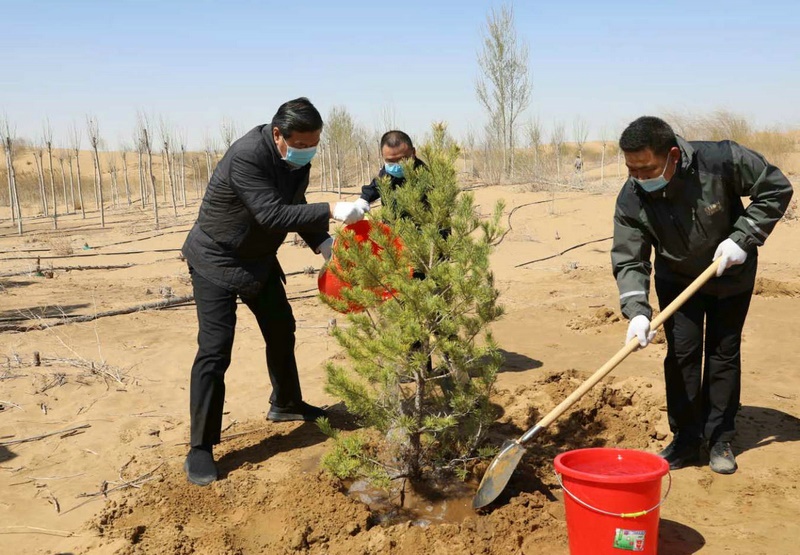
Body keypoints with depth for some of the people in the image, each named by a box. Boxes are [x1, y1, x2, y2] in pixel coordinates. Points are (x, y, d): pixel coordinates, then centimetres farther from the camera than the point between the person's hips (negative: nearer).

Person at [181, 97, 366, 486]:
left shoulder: (298, 158, -5)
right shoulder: (247, 157, -30)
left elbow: (294, 207, 7)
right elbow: (271, 214, -36)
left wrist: (321, 241, -9)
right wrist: (331, 211, -39)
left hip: (258, 259, 8)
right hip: (217, 261, -8)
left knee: (281, 331, 18)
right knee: (215, 351, -11)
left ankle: (285, 404, 41)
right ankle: (200, 449, -1)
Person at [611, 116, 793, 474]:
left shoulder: (721, 160, -31)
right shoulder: (631, 199, -25)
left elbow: (776, 188, -18)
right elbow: (628, 260, -24)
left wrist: (743, 238, -25)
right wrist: (636, 311, -38)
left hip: (730, 276, -1)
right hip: (677, 280, 1)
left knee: (724, 354, 5)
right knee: (681, 354, -3)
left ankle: (720, 440, 17)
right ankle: (686, 440, 11)